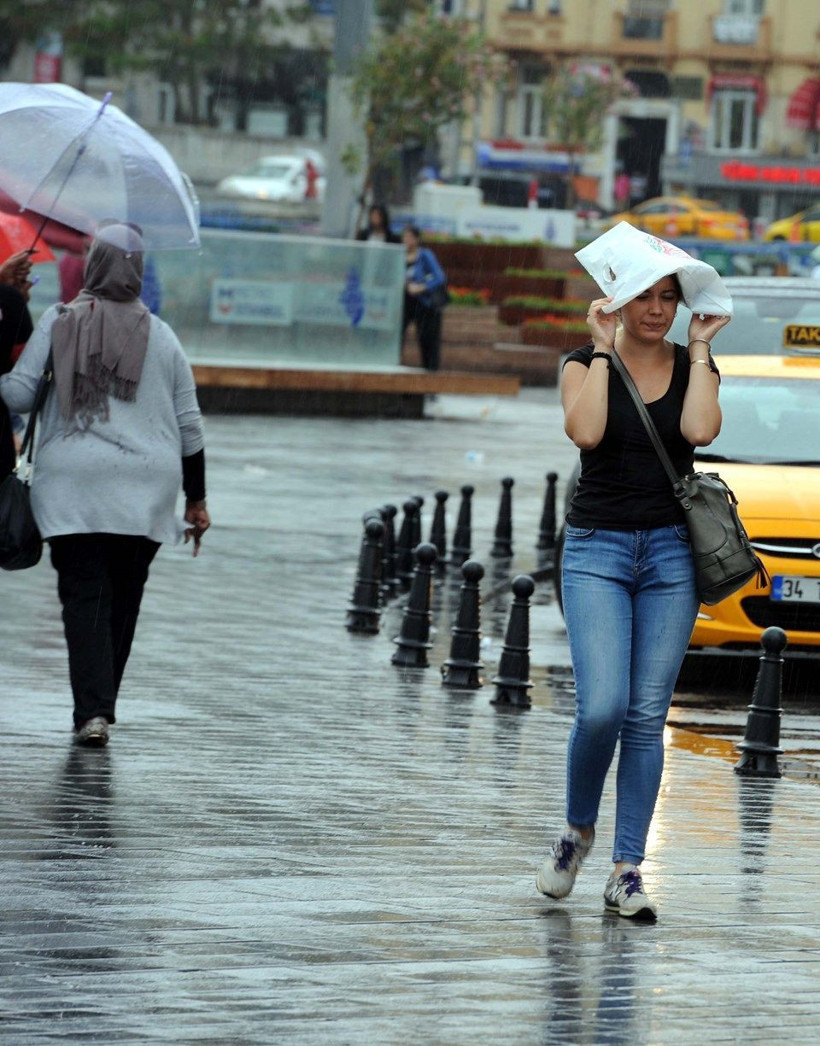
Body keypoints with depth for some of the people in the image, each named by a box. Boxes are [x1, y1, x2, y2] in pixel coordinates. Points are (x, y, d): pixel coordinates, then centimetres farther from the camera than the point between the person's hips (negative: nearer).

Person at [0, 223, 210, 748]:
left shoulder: (59, 323, -2)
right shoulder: (161, 336, 7)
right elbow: (189, 425, 10)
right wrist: (196, 500, 18)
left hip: (74, 484, -2)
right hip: (147, 488, 2)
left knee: (84, 592, -4)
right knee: (124, 596, 12)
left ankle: (93, 710, -17)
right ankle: (102, 703, 17)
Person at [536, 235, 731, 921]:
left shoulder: (694, 366, 7)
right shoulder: (586, 365, 2)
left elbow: (700, 431, -14)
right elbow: (586, 431, -18)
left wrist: (699, 350, -7)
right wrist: (604, 350, -11)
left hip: (671, 553, 2)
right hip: (597, 548, -2)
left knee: (647, 717, 0)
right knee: (602, 708, -15)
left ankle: (627, 872, 5)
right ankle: (578, 831, 12)